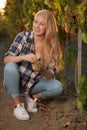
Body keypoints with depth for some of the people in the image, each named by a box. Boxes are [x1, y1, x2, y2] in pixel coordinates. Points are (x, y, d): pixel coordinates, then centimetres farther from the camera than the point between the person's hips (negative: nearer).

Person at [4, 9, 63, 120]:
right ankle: (17, 105, -18)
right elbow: (6, 59, -16)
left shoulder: (52, 46, -8)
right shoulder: (23, 36, -13)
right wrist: (23, 57, -35)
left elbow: (51, 75, -9)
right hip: (17, 79, -1)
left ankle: (32, 97, 5)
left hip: (34, 83, 2)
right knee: (10, 67, -34)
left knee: (58, 87, -23)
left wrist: (42, 70, -32)